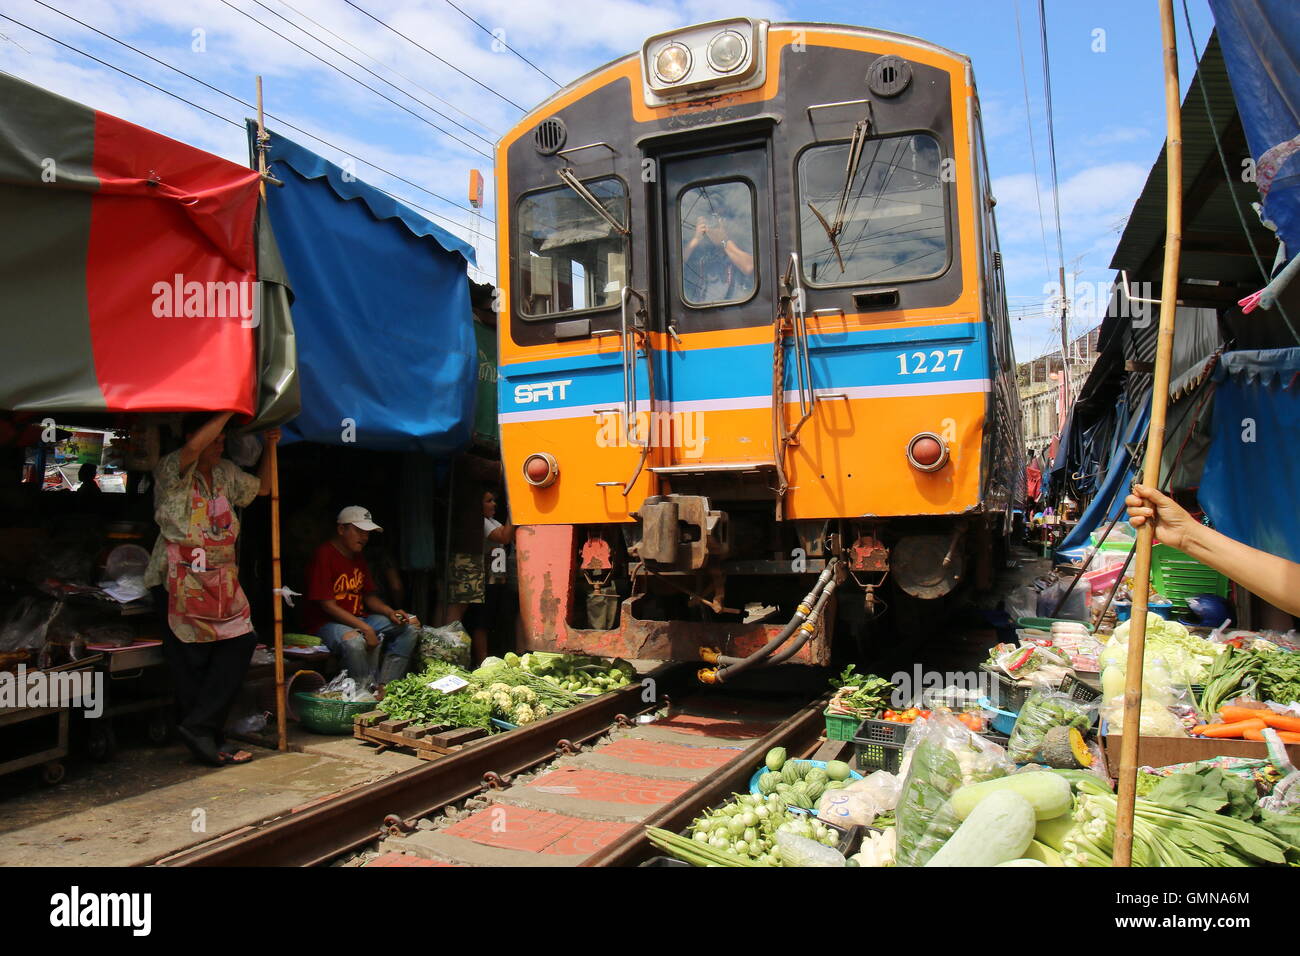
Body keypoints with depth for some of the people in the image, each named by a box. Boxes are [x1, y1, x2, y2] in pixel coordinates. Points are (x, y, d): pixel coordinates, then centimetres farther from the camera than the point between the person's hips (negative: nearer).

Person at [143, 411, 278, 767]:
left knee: (240, 641, -2)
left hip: (221, 580, 7)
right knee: (191, 661, -2)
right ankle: (203, 732, 5)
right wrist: (231, 410, -20)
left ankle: (199, 727, 3)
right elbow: (195, 446, -27)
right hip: (180, 580, -7)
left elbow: (262, 487, 28)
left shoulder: (226, 472, 15)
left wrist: (269, 447, 15)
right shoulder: (172, 469, -7)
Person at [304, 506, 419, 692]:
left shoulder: (358, 557, 14)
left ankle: (384, 686, -9)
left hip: (359, 619, 9)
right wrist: (365, 629, -24)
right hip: (327, 622, -9)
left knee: (409, 626, -4)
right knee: (354, 640, -40)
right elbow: (328, 605, -19)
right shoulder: (324, 555, -14)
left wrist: (390, 613, -4)